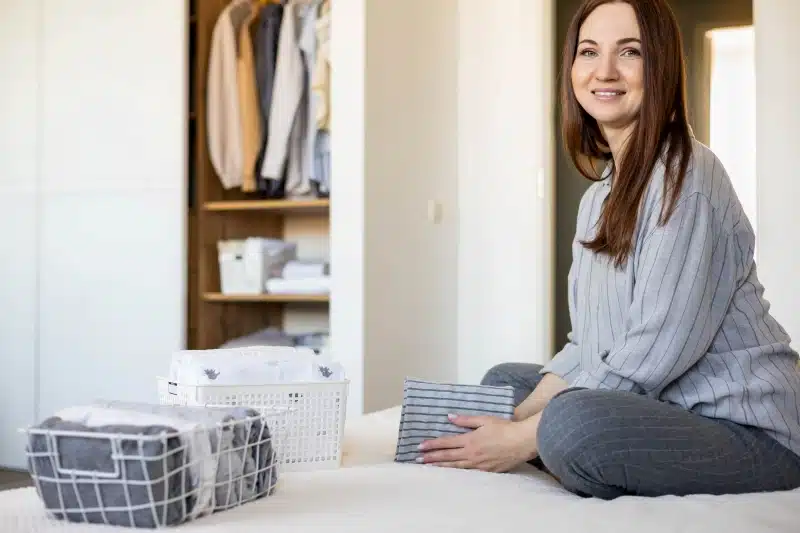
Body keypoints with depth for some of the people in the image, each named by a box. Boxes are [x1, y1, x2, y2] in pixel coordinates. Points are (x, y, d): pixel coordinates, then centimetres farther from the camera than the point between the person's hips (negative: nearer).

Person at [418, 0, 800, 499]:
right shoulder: (601, 195, 12)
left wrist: (524, 439, -20)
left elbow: (656, 353, -23)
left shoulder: (687, 176, -16)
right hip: (659, 405, 9)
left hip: (750, 431, -9)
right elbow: (588, 346, 9)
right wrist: (518, 417, -7)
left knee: (575, 421, -34)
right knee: (504, 381, 14)